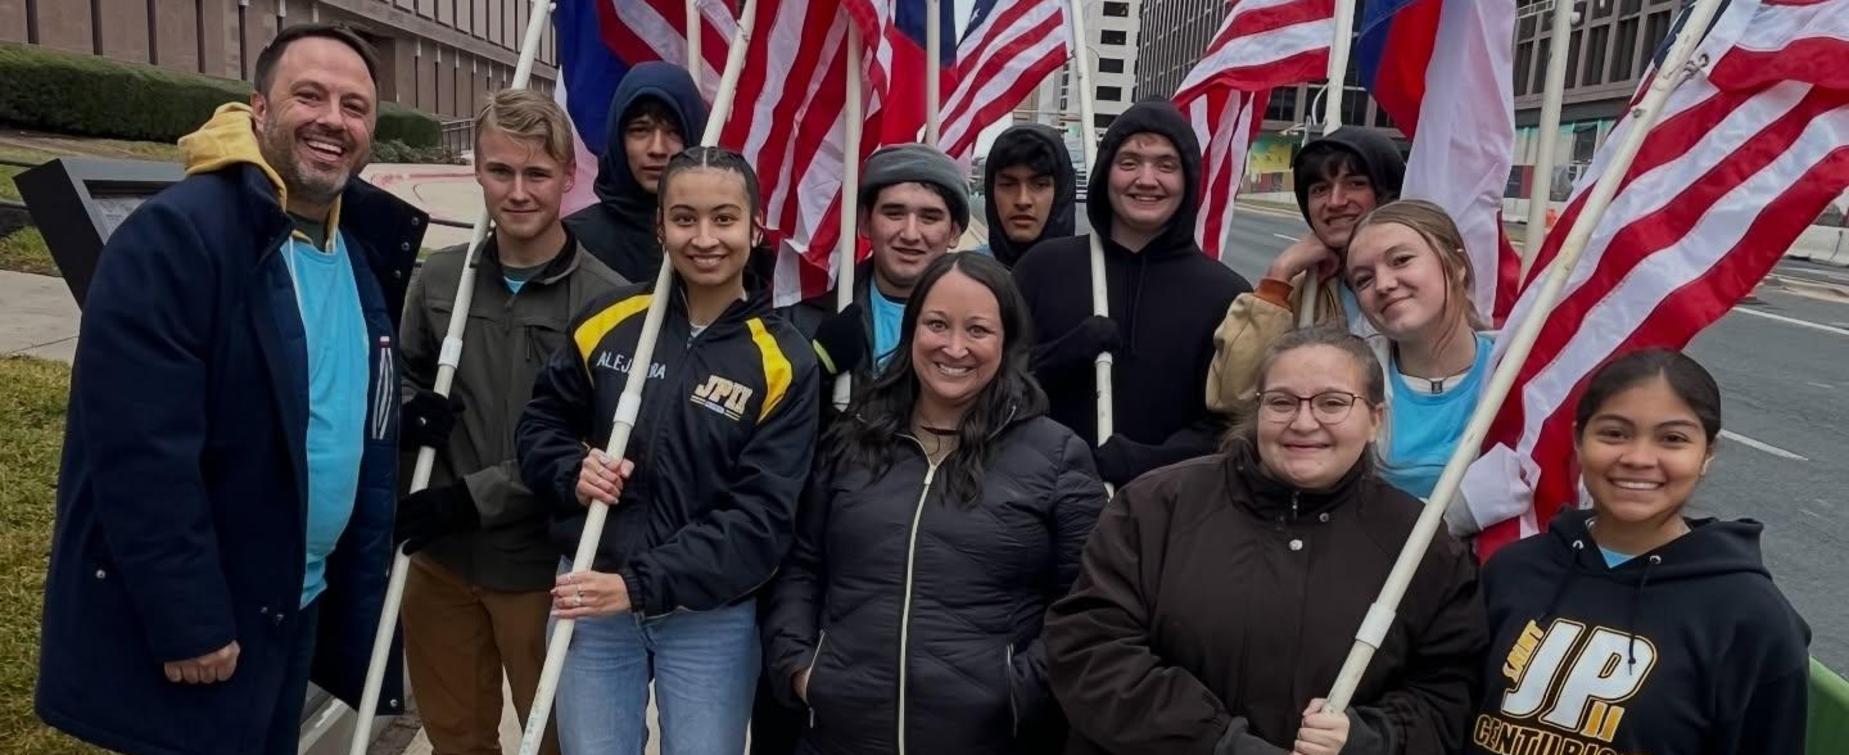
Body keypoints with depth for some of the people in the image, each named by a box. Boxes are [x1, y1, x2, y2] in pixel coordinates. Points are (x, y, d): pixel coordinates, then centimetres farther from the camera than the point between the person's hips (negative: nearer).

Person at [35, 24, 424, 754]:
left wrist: (362, 579, 10)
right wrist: (188, 623, -20)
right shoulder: (173, 235, -19)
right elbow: (141, 453, -23)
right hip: (179, 623, -7)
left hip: (300, 604, 8)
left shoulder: (366, 251, 6)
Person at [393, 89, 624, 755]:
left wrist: (473, 497, -18)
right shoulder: (440, 278, 1)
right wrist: (407, 413, -7)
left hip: (543, 564, -4)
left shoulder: (605, 298, -14)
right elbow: (403, 374, 16)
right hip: (440, 558, 5)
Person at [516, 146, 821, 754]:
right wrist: (573, 473, -12)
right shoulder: (607, 321, -3)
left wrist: (642, 584, -20)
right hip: (590, 597, 2)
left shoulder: (783, 362, -10)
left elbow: (762, 516, -13)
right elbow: (540, 423, 10)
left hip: (712, 619, -1)